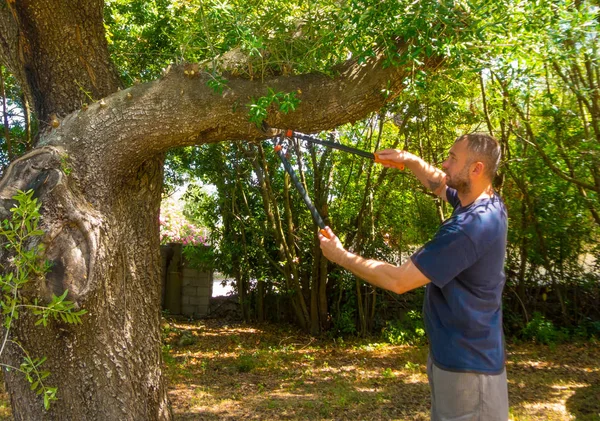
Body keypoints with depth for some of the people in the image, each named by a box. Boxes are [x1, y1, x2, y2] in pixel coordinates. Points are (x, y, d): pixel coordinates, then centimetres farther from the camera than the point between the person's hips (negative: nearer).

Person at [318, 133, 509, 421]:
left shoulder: (471, 226, -30)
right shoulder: (488, 204, 1)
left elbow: (398, 280, -28)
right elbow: (439, 185, 23)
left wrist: (341, 256, -17)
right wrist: (409, 160, 7)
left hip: (466, 366, -10)